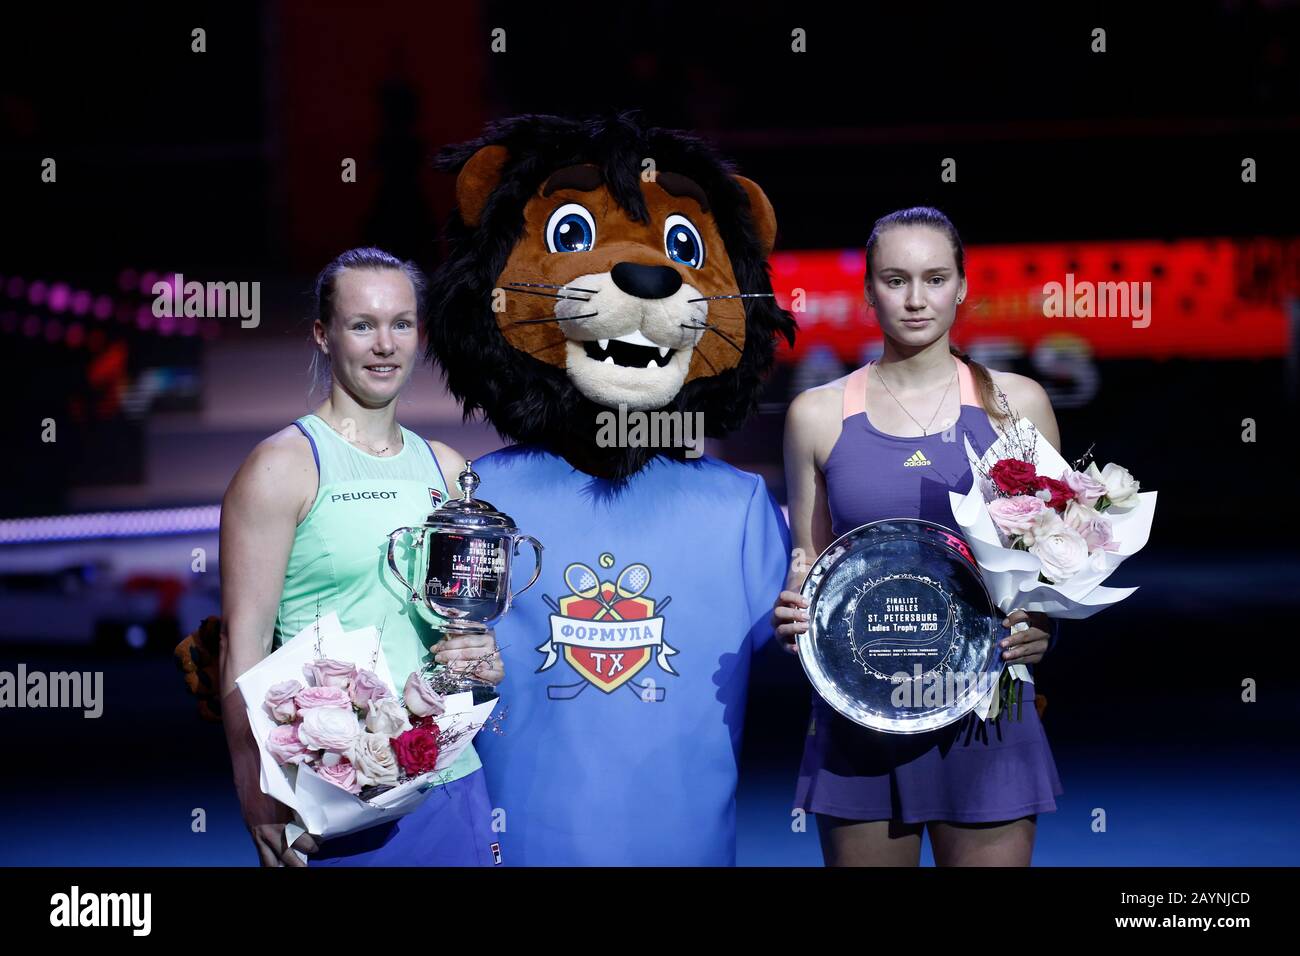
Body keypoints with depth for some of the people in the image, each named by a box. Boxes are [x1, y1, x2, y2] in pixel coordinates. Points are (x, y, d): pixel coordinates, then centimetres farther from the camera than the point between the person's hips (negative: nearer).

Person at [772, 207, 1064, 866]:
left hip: (985, 712, 0)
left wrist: (1042, 625, -12)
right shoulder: (818, 414, 5)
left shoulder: (1014, 403, 3)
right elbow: (809, 566, 12)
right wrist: (794, 612, -10)